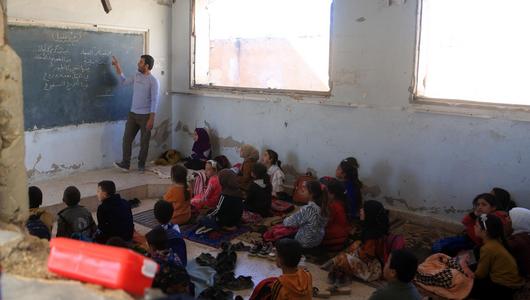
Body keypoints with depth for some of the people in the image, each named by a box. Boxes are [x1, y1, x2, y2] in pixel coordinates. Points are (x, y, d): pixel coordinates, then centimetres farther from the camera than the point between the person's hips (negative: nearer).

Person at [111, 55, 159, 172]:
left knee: (144, 142, 5)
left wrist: (151, 119, -19)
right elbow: (124, 82, 26)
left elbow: (154, 101, -16)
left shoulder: (153, 81, -13)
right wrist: (118, 68, 17)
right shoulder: (137, 76, 7)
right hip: (133, 114, 6)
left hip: (145, 115, -6)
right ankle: (125, 163, 8)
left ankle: (141, 165, 18)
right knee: (127, 138, 2)